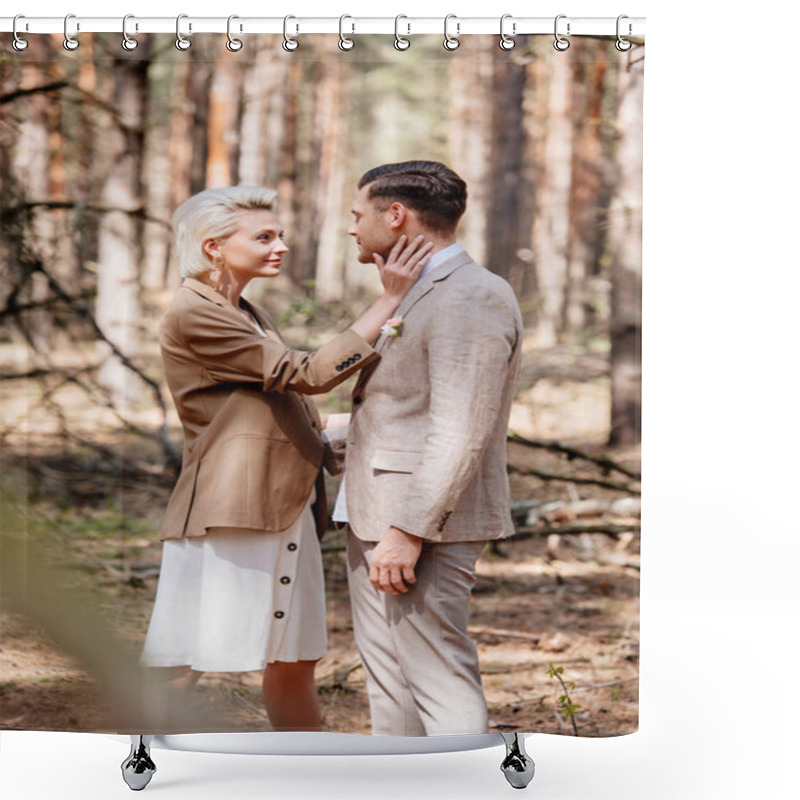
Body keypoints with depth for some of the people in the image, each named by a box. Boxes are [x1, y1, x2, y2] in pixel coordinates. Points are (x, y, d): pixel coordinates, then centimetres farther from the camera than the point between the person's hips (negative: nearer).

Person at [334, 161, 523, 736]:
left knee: (442, 683, -10)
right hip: (375, 518, 11)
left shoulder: (471, 298, -16)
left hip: (424, 527, -11)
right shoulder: (422, 295, 17)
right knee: (389, 682, 15)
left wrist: (407, 533, -25)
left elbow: (460, 435, -23)